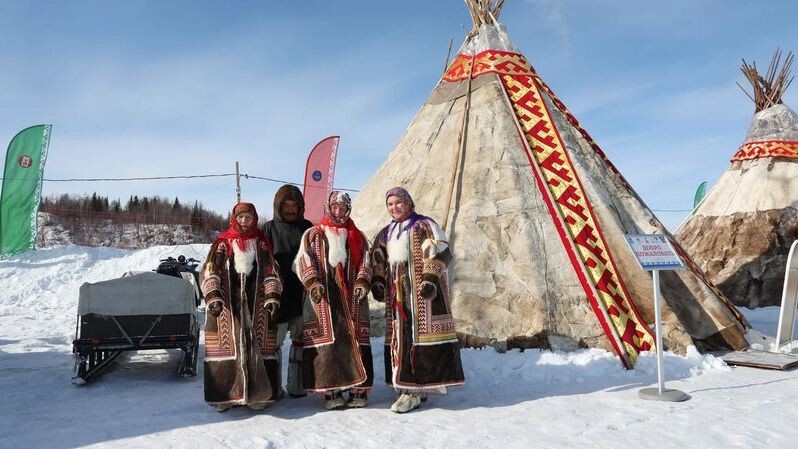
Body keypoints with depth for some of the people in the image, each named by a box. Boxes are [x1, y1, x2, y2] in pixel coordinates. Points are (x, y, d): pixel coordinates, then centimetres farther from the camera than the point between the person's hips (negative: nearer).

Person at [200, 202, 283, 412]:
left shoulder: (262, 244, 11)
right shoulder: (223, 243, 7)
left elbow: (271, 273, 7)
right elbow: (210, 271, 0)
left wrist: (272, 297, -4)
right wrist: (213, 296, -13)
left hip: (256, 303, 1)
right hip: (227, 302, -1)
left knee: (257, 346, -1)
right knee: (227, 346, -3)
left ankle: (258, 394, 6)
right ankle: (224, 394, 5)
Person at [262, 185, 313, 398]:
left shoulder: (307, 227, 11)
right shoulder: (270, 228, 5)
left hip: (303, 293, 3)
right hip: (279, 294, -2)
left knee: (301, 339, 8)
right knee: (274, 341, -1)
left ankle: (297, 385, 17)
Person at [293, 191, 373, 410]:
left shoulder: (357, 237, 16)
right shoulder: (313, 235, 10)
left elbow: (365, 262, 9)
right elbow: (303, 261, 0)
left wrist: (362, 282, -9)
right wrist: (313, 282, -16)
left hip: (351, 298, 2)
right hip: (322, 297, -2)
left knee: (354, 340, -2)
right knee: (326, 342, -5)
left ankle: (358, 389, 4)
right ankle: (331, 391, 2)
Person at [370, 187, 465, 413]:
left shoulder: (423, 225, 0)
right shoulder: (386, 233, 20)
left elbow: (440, 253, -10)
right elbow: (379, 262, 25)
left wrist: (431, 277, -21)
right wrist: (377, 282, 12)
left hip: (422, 292, -7)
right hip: (397, 294, 7)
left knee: (418, 334, -10)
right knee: (399, 337, 6)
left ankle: (413, 390, -9)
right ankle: (407, 384, 15)